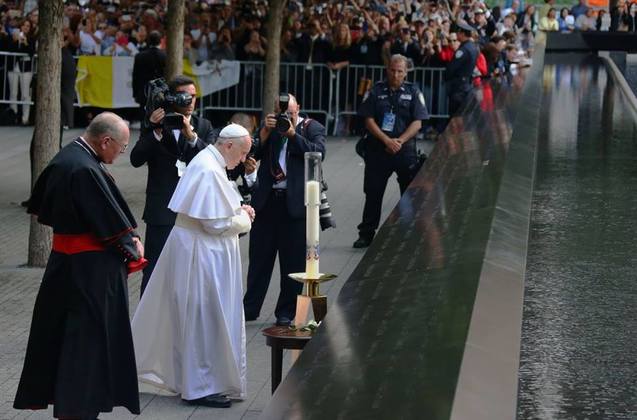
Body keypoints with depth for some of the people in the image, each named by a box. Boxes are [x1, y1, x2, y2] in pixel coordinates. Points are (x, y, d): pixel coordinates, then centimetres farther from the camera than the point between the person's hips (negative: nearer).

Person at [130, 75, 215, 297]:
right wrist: (155, 132, -20)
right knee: (153, 269, -1)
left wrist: (191, 136, -20)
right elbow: (136, 159, -8)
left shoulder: (204, 127, 8)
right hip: (161, 210, -2)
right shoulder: (154, 124, 2)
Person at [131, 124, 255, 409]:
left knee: (198, 317, 15)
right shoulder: (209, 171, -22)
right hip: (201, 254, -10)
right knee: (204, 318, -2)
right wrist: (244, 219, -7)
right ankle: (201, 387, 7)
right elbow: (216, 223, -22)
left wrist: (238, 209, 8)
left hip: (201, 251, 10)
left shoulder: (209, 162, 10)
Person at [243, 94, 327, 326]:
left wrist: (292, 134, -17)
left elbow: (318, 152, -14)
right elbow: (253, 153, 0)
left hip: (295, 203, -3)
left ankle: (286, 312, 13)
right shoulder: (268, 127, 10)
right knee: (259, 257, 11)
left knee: (293, 261, 3)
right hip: (266, 200, 3)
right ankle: (249, 309, 20)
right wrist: (266, 130, -12)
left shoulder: (312, 128, 2)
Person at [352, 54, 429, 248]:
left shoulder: (413, 92, 4)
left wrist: (399, 141, -14)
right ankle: (366, 234, 12)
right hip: (378, 149, 0)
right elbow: (369, 120, -1)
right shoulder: (376, 91, 4)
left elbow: (417, 123, -2)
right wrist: (387, 140, -12)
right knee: (373, 193, 5)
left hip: (405, 149, 0)